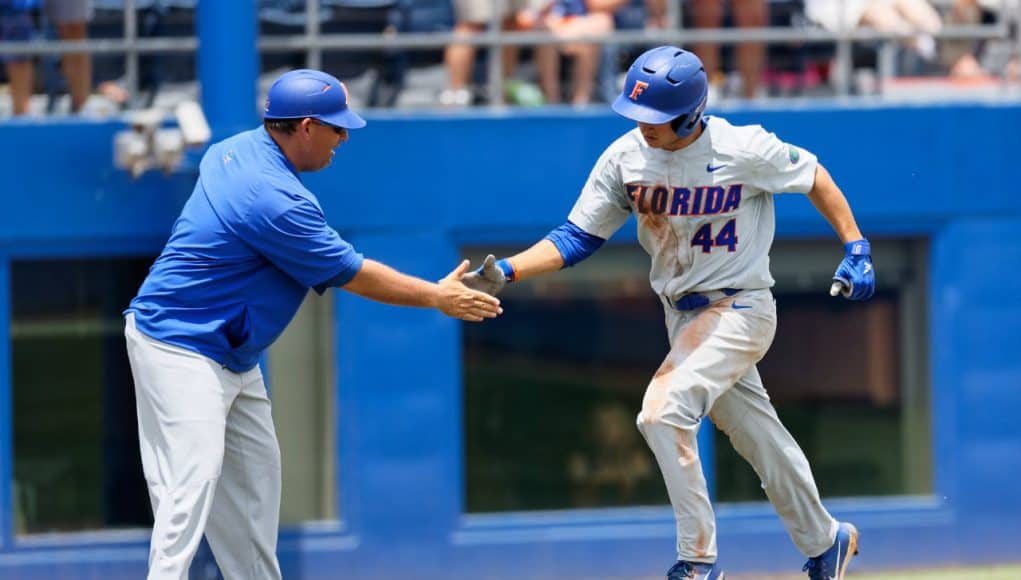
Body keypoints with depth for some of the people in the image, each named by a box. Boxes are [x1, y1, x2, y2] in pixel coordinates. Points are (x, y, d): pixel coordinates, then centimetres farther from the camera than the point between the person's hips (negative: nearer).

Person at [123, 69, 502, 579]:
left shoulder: (235, 150, 2)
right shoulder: (276, 200, -25)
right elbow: (351, 274, -15)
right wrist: (438, 298, -5)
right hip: (180, 350, -11)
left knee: (254, 476, 16)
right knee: (192, 485, -20)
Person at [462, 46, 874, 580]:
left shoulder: (743, 150, -20)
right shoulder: (625, 157, -9)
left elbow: (812, 176, -3)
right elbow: (577, 237, -4)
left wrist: (856, 248, -5)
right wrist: (505, 271, -18)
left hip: (740, 310, -5)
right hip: (683, 314, 5)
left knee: (663, 412, -23)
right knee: (760, 440, 16)